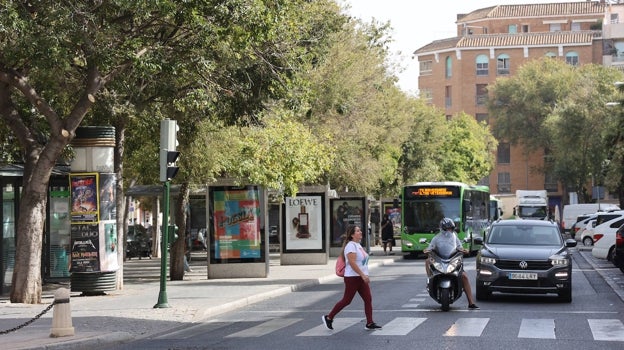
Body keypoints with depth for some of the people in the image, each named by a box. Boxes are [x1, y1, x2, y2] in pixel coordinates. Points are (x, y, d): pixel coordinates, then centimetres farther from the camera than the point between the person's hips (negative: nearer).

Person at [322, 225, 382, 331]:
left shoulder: (358, 245, 15)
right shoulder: (351, 246, -16)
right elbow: (352, 263, -24)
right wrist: (363, 275, -26)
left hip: (361, 278, 9)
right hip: (352, 278, -9)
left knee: (368, 299, 2)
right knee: (347, 300, -2)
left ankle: (370, 323, 4)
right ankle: (328, 318, 11)